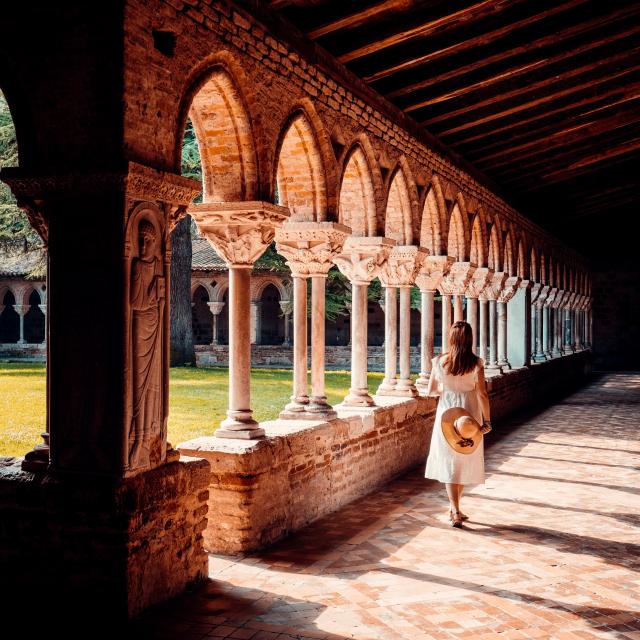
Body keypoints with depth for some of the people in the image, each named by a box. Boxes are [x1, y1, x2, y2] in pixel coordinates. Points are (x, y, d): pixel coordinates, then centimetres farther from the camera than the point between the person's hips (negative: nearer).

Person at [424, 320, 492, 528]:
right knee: (465, 462, 16)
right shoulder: (476, 363, -11)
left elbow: (430, 391, 1)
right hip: (469, 417, -1)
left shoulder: (439, 361, -6)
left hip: (447, 414, 1)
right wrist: (487, 421, -7)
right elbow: (482, 394, -13)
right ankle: (454, 507, 25)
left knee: (450, 463, 8)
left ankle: (455, 511, -1)